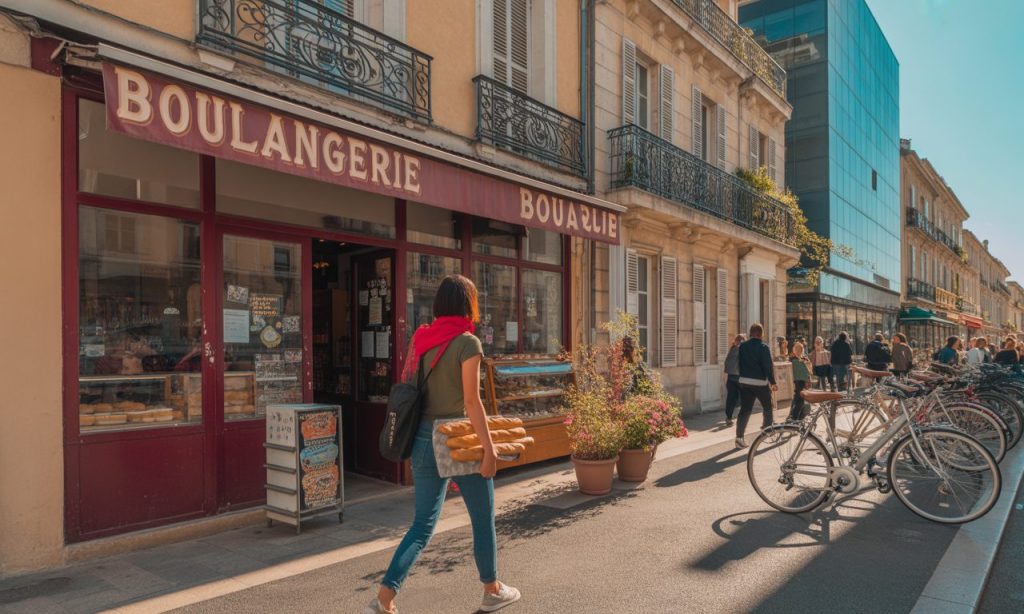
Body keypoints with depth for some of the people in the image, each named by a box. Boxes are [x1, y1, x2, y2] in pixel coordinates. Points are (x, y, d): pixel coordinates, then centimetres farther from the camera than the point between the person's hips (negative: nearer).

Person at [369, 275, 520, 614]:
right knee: (483, 518, 15)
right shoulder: (467, 342, -13)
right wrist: (489, 447, -11)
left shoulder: (420, 338, 5)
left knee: (423, 523, 15)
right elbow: (471, 401, -16)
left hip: (424, 437, 6)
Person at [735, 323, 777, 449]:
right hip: (760, 382, -4)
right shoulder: (763, 347, -10)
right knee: (767, 407, 16)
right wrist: (773, 382, -5)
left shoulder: (742, 346, 5)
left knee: (745, 409, 4)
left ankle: (739, 437, -4)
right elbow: (768, 366, -12)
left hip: (744, 381, 4)